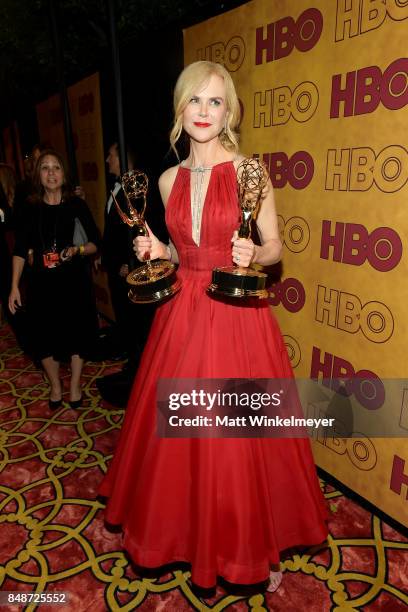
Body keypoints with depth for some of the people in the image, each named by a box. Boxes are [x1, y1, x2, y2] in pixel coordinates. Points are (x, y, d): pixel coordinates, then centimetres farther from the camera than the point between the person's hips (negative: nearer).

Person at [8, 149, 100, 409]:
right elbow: (20, 250, 5)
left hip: (74, 280, -1)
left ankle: (75, 385, 31)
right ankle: (55, 385, 34)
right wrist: (14, 287, 1)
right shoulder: (31, 210, 1)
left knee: (77, 332, 9)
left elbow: (96, 243, -3)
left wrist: (77, 250, -23)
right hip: (43, 282, 2)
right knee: (45, 336, 9)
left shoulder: (77, 204, -5)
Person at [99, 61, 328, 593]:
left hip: (237, 315, -4)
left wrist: (251, 256, -19)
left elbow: (274, 247, 1)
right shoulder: (170, 179, 9)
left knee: (238, 433, 5)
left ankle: (253, 544, 32)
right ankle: (187, 529, 41)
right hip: (182, 314, 5)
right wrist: (159, 251, -1)